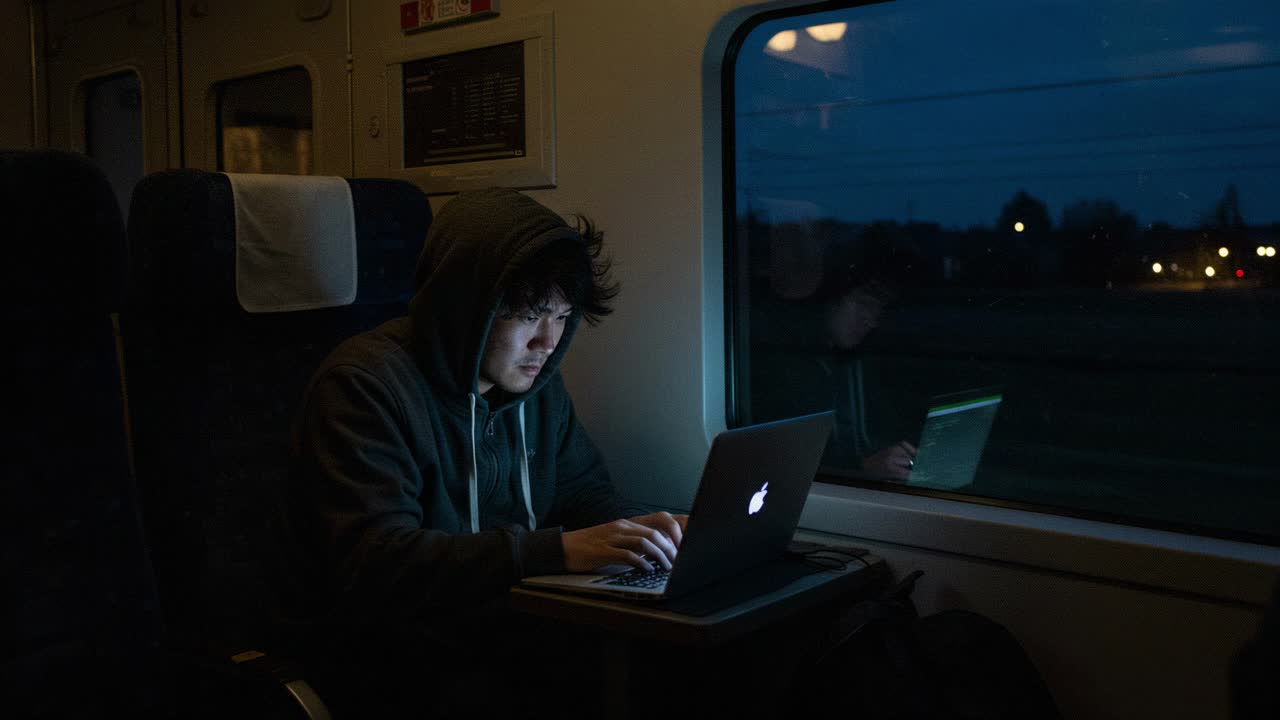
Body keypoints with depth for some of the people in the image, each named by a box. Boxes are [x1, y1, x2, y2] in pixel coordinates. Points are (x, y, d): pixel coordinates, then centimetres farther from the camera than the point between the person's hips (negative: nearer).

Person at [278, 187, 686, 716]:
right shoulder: (364, 385, -18)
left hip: (512, 622, 6)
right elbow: (374, 565, -28)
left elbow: (583, 490, 17)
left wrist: (637, 527, -7)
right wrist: (556, 550, -34)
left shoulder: (536, 379, 6)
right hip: (396, 647, -5)